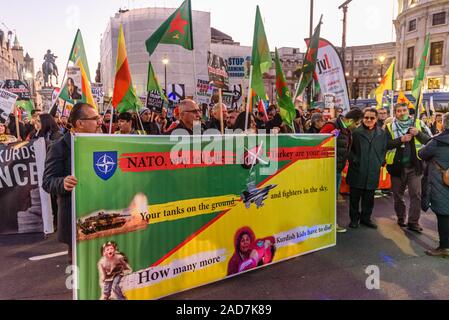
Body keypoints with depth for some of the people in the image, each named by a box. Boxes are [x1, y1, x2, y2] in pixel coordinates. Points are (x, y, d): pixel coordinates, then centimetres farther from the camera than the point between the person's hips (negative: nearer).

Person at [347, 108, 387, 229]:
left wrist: (380, 162, 5)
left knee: (369, 198, 11)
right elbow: (349, 149, 1)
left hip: (373, 172, 3)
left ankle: (366, 218, 26)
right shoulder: (356, 132, -5)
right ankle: (354, 219, 19)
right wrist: (354, 160, -6)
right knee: (355, 196, 6)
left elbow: (384, 150, 15)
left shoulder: (382, 133, 7)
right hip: (357, 171, -3)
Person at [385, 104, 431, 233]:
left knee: (416, 194, -4)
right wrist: (401, 140, -21)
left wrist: (419, 133, -17)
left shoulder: (418, 124, 3)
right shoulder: (389, 127, 1)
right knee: (398, 194, 12)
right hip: (397, 166, 0)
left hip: (415, 165, 0)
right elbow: (386, 144, -10)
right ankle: (401, 218, 29)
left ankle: (413, 222, 6)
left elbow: (430, 140, -1)